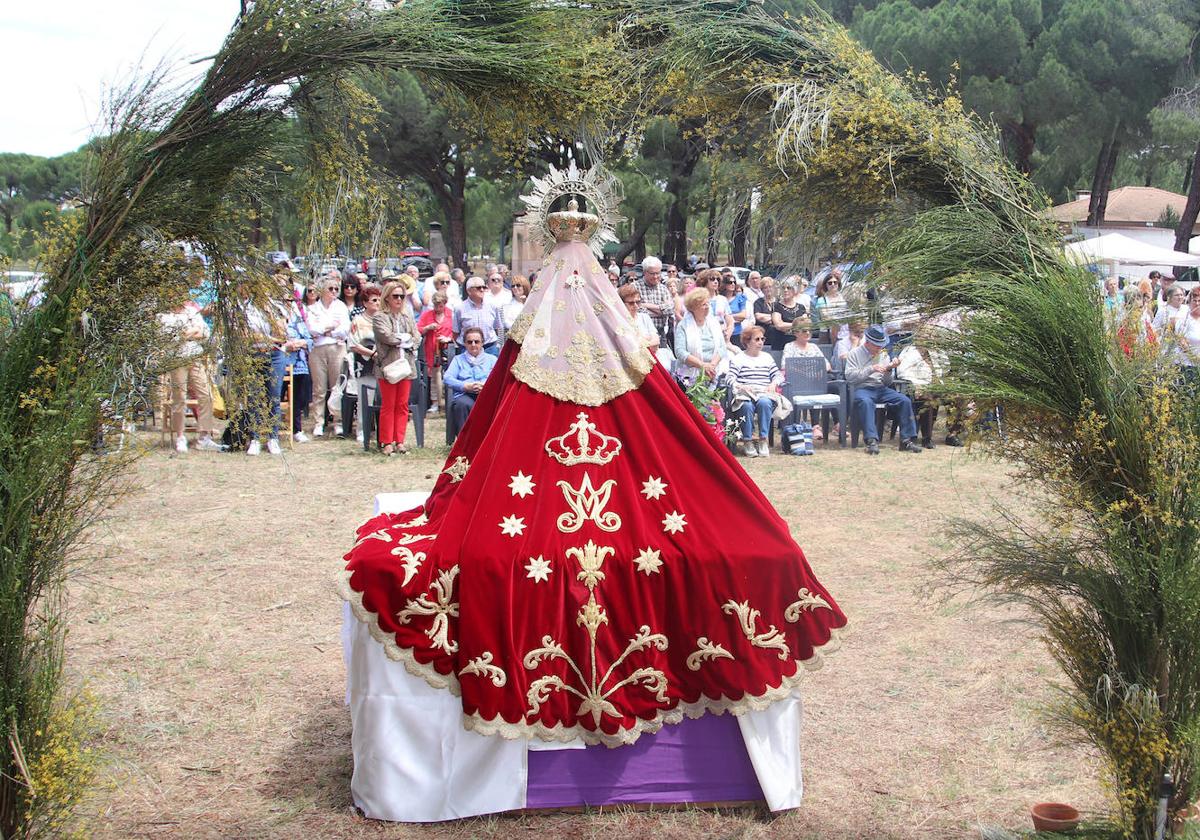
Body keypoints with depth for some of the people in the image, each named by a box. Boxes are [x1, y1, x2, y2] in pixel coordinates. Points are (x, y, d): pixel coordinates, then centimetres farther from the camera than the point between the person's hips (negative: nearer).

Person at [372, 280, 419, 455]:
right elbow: (387, 337, -14)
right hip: (388, 366, -4)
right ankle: (387, 442, 5)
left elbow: (416, 338, 6)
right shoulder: (380, 317, 0)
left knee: (402, 405, 5)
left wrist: (399, 341, -7)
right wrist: (406, 337, -3)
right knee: (388, 406, 0)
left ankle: (399, 441, 11)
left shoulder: (407, 317, 15)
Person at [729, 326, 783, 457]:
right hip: (744, 395, -2)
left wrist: (774, 383, -3)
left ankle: (763, 440, -30)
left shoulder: (767, 357, 25)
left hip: (765, 394, 2)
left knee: (764, 403, -35)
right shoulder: (738, 359, 12)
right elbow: (730, 379, 0)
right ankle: (747, 442, -28)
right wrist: (741, 386, -20)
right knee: (747, 406, -37)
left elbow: (779, 375, 20)